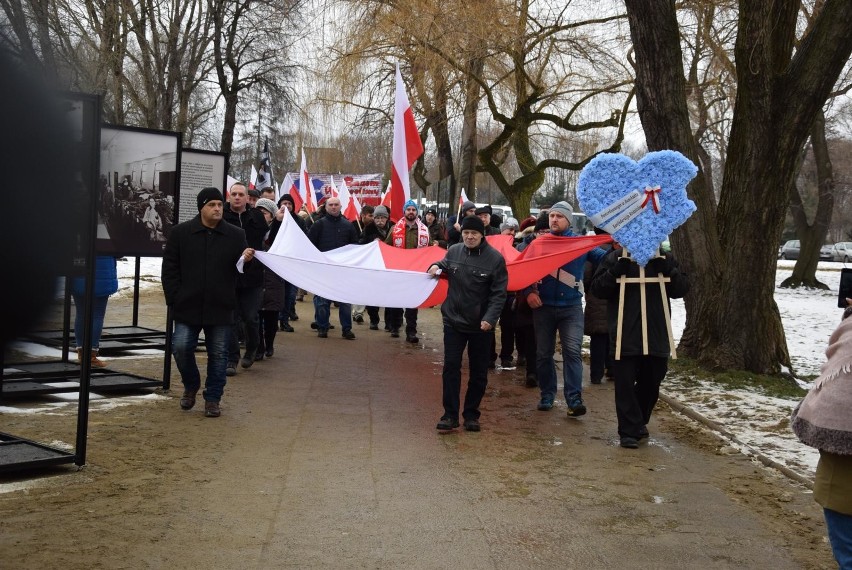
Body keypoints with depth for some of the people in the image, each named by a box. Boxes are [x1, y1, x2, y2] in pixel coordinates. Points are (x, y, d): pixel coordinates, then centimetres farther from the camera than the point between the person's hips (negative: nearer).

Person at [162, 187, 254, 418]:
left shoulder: (236, 235, 2)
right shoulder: (181, 232, 1)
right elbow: (170, 268, 3)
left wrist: (247, 259, -18)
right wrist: (174, 299, -5)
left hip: (220, 308, 0)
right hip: (188, 306, 0)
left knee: (218, 353, 5)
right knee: (181, 347, -4)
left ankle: (212, 399, 18)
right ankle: (191, 386, 23)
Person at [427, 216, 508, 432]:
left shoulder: (495, 258, -11)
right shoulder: (454, 251, -1)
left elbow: (499, 293, -12)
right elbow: (444, 267, 21)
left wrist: (490, 318, -23)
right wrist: (436, 267, -3)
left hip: (481, 325, -2)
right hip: (453, 321, 2)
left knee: (478, 372, 8)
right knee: (451, 367, -1)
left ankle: (471, 414, 21)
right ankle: (450, 414, 5)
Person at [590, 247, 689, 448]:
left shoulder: (665, 259, 7)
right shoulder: (615, 258, -1)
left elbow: (682, 288, 3)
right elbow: (597, 288, -3)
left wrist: (668, 271, -15)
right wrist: (616, 272, -19)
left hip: (657, 335, 3)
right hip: (625, 336, -3)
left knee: (651, 383, 14)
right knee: (625, 384, -2)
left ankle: (638, 423, 34)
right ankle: (629, 431, 5)